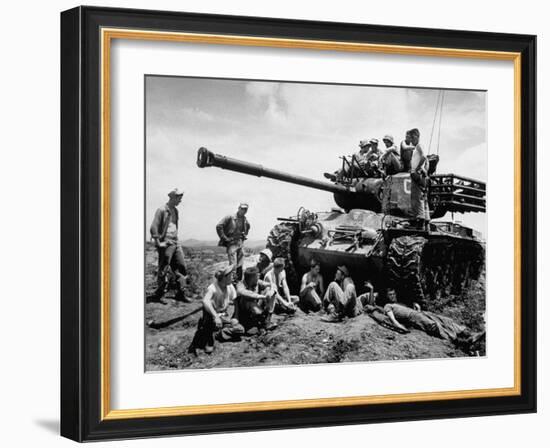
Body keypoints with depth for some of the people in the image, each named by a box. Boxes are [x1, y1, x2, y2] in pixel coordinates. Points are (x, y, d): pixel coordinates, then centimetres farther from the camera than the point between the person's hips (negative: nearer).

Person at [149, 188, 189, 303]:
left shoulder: (175, 211, 15)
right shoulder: (162, 210, -10)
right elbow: (153, 227, -15)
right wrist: (158, 243, -16)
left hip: (175, 242, 8)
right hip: (165, 243, -8)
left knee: (181, 267, 5)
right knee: (163, 270, -2)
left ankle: (180, 294, 10)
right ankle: (158, 295, 7)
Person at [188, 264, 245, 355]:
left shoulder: (230, 287, -1)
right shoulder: (212, 288, -24)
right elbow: (205, 301, -42)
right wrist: (216, 316, -52)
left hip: (224, 316, 7)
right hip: (211, 315, -7)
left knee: (240, 330, -10)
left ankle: (217, 334, -2)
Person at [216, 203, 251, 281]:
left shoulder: (245, 220, 9)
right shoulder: (230, 217, -11)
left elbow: (248, 227, 33)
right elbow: (219, 226, -14)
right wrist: (224, 238, -14)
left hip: (240, 243, 7)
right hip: (231, 243, -7)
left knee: (240, 265, 10)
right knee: (233, 265, -13)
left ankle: (238, 281, 19)